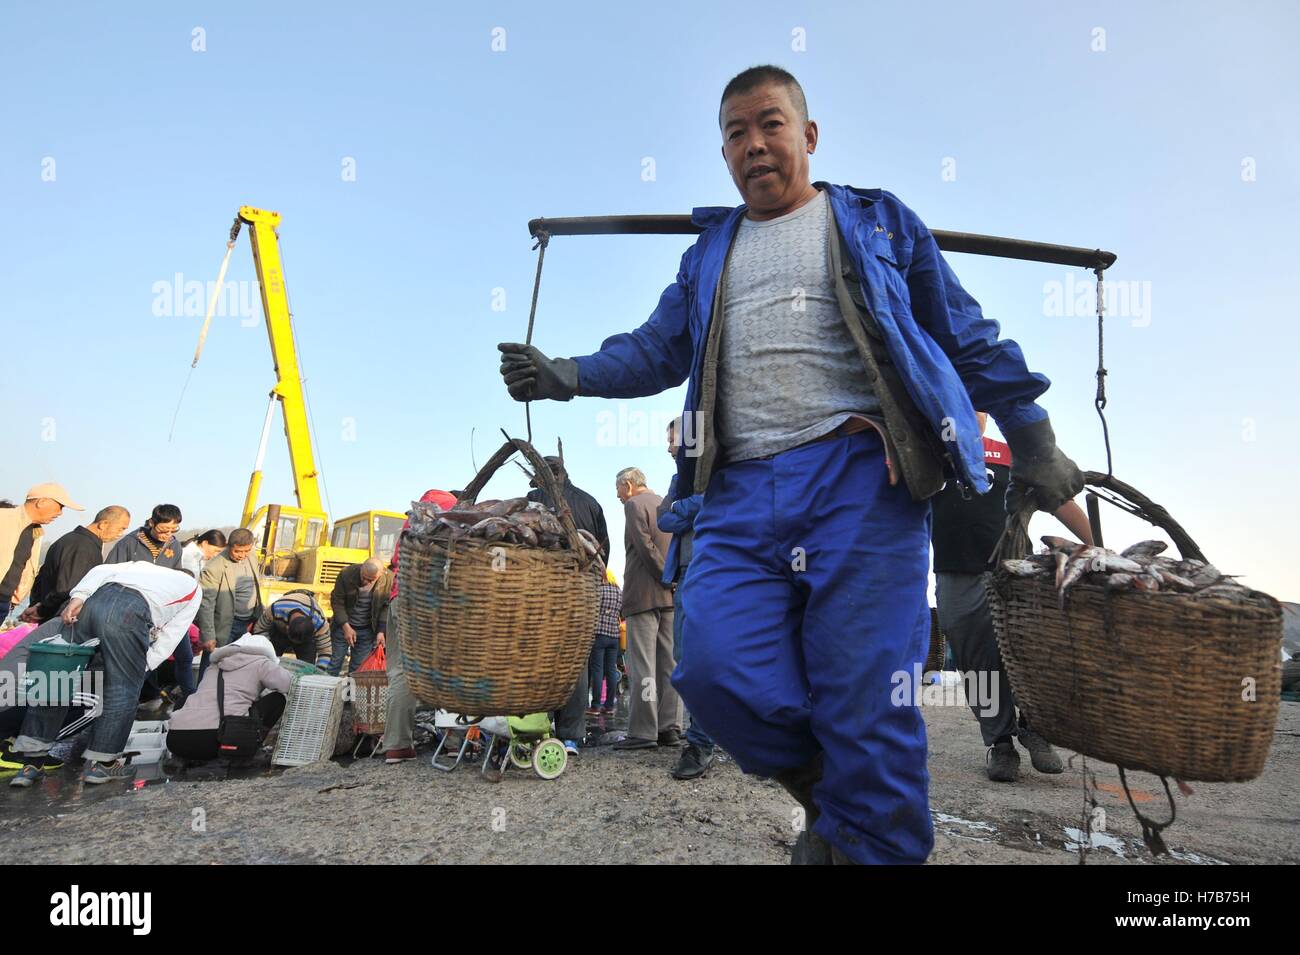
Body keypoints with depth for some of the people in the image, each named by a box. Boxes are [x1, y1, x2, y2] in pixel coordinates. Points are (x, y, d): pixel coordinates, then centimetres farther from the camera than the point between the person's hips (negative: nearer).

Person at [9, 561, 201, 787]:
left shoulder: (140, 565, 41)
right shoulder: (193, 590, 29)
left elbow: (100, 570, 18)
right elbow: (169, 638, 17)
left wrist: (78, 596, 5)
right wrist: (144, 666, 18)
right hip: (129, 611, -5)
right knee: (123, 690, 9)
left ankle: (33, 762, 17)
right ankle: (101, 764, 13)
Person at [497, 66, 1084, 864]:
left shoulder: (878, 222, 16)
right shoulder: (710, 254, 26)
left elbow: (967, 337, 16)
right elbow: (659, 348, 18)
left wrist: (1034, 443, 12)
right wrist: (569, 374, 1)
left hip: (860, 477, -3)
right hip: (742, 491, 3)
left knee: (865, 699, -6)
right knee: (713, 668, -13)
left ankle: (871, 839, 16)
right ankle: (827, 787, 14)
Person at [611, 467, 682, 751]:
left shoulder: (634, 505, -4)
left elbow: (645, 546, -14)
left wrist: (666, 577, -11)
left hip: (643, 594, -7)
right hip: (671, 597, 7)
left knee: (642, 665, -6)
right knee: (668, 663, 7)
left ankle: (642, 731, -6)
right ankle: (670, 728, 8)